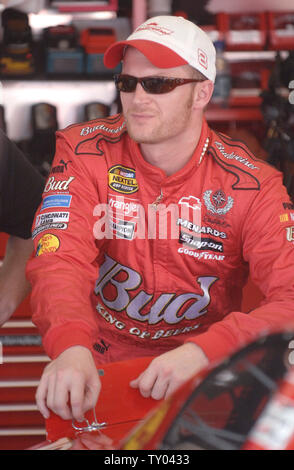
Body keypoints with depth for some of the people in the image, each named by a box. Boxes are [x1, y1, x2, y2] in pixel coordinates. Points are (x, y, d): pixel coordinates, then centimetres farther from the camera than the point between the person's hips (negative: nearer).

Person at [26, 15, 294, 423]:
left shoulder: (249, 183, -8)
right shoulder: (86, 153, -5)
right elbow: (62, 258, -19)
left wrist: (204, 351, -37)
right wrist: (71, 347, -40)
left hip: (206, 375, 0)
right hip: (100, 367, 0)